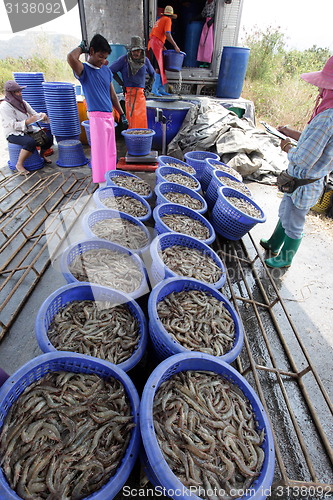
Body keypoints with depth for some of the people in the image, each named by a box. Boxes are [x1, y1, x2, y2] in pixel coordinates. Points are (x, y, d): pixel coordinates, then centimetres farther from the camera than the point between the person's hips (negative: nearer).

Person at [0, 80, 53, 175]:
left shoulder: (22, 103, 9)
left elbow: (34, 114, 11)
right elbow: (13, 125, -20)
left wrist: (42, 115, -12)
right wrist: (27, 121, -31)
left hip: (28, 130, 7)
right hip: (13, 134, -7)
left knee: (49, 138, -8)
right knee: (30, 142, -37)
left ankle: (42, 155, 19)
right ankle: (19, 165, -22)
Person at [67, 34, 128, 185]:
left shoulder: (106, 70, 15)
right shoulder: (84, 70, -5)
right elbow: (71, 57, -25)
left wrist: (122, 114, 18)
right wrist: (81, 47, -6)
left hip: (109, 116, 7)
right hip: (97, 117, -7)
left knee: (111, 151, 12)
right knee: (100, 151, -6)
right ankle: (101, 182, 1)